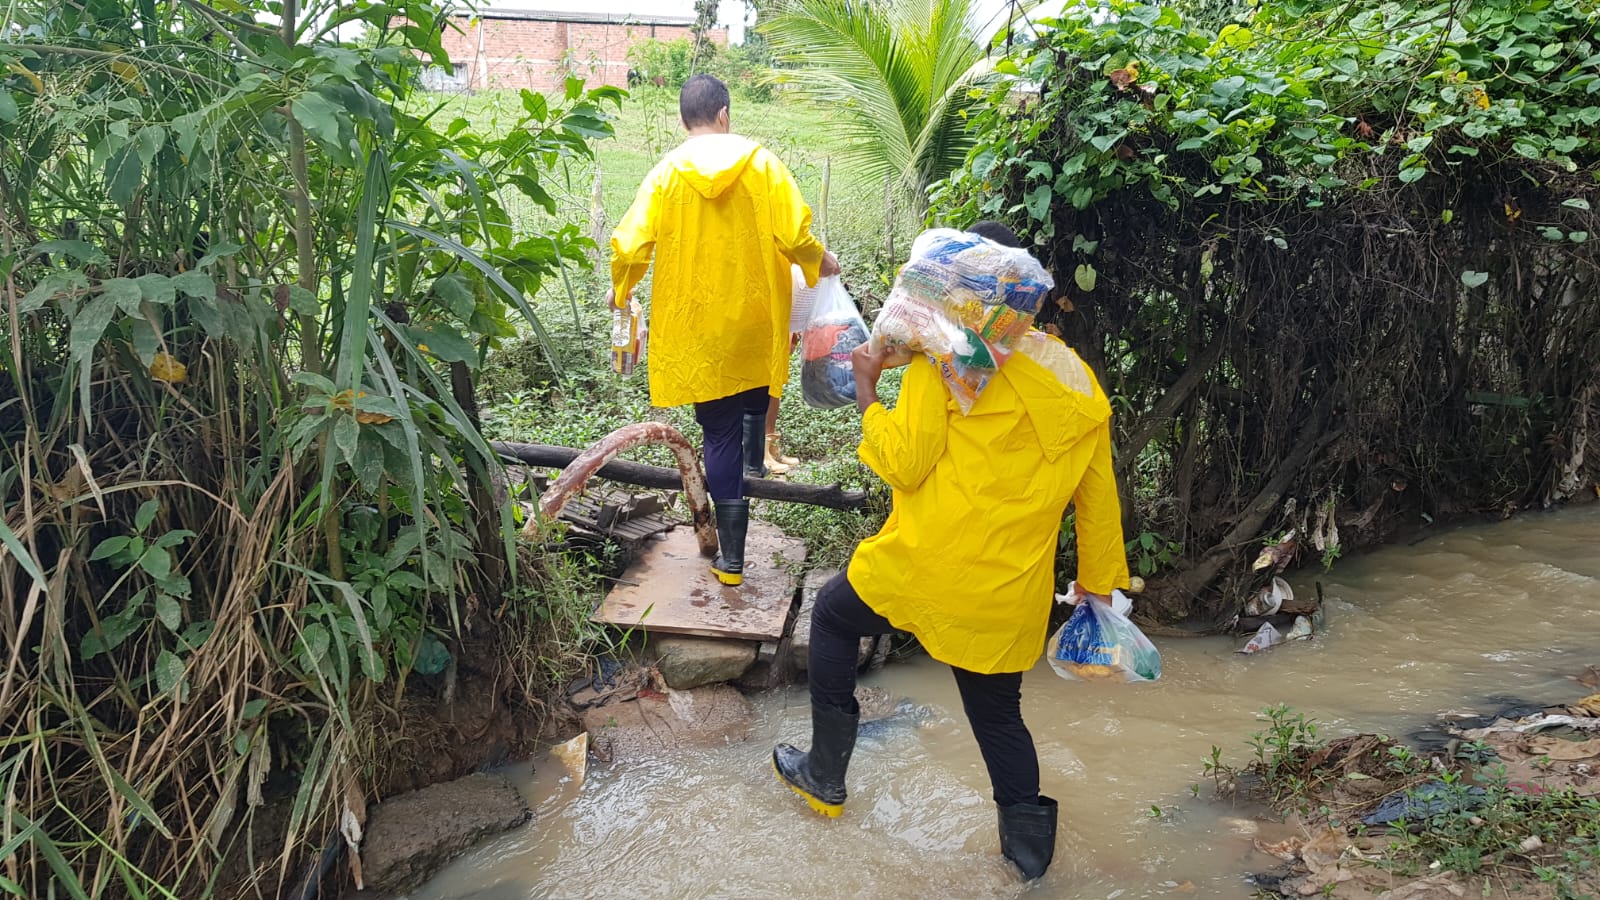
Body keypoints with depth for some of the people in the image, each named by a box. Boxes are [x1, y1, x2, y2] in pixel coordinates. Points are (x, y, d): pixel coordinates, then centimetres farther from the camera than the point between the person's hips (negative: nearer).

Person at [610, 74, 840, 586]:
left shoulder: (666, 172, -4)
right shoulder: (760, 163, -5)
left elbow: (629, 245, -9)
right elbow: (794, 236, -12)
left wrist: (621, 289, 11)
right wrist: (821, 262, 10)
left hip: (696, 328, 0)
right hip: (754, 315, 0)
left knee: (720, 434, 7)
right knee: (755, 395, 35)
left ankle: (732, 558, 9)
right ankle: (756, 459, 18)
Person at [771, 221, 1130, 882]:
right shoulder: (1078, 379, 9)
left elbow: (905, 464, -13)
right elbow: (1098, 497, 13)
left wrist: (866, 389, 0)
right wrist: (1100, 582, 21)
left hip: (928, 566, -5)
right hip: (1012, 596, 5)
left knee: (832, 616, 22)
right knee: (998, 712, 23)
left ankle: (826, 777, 27)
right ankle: (1029, 845, 29)